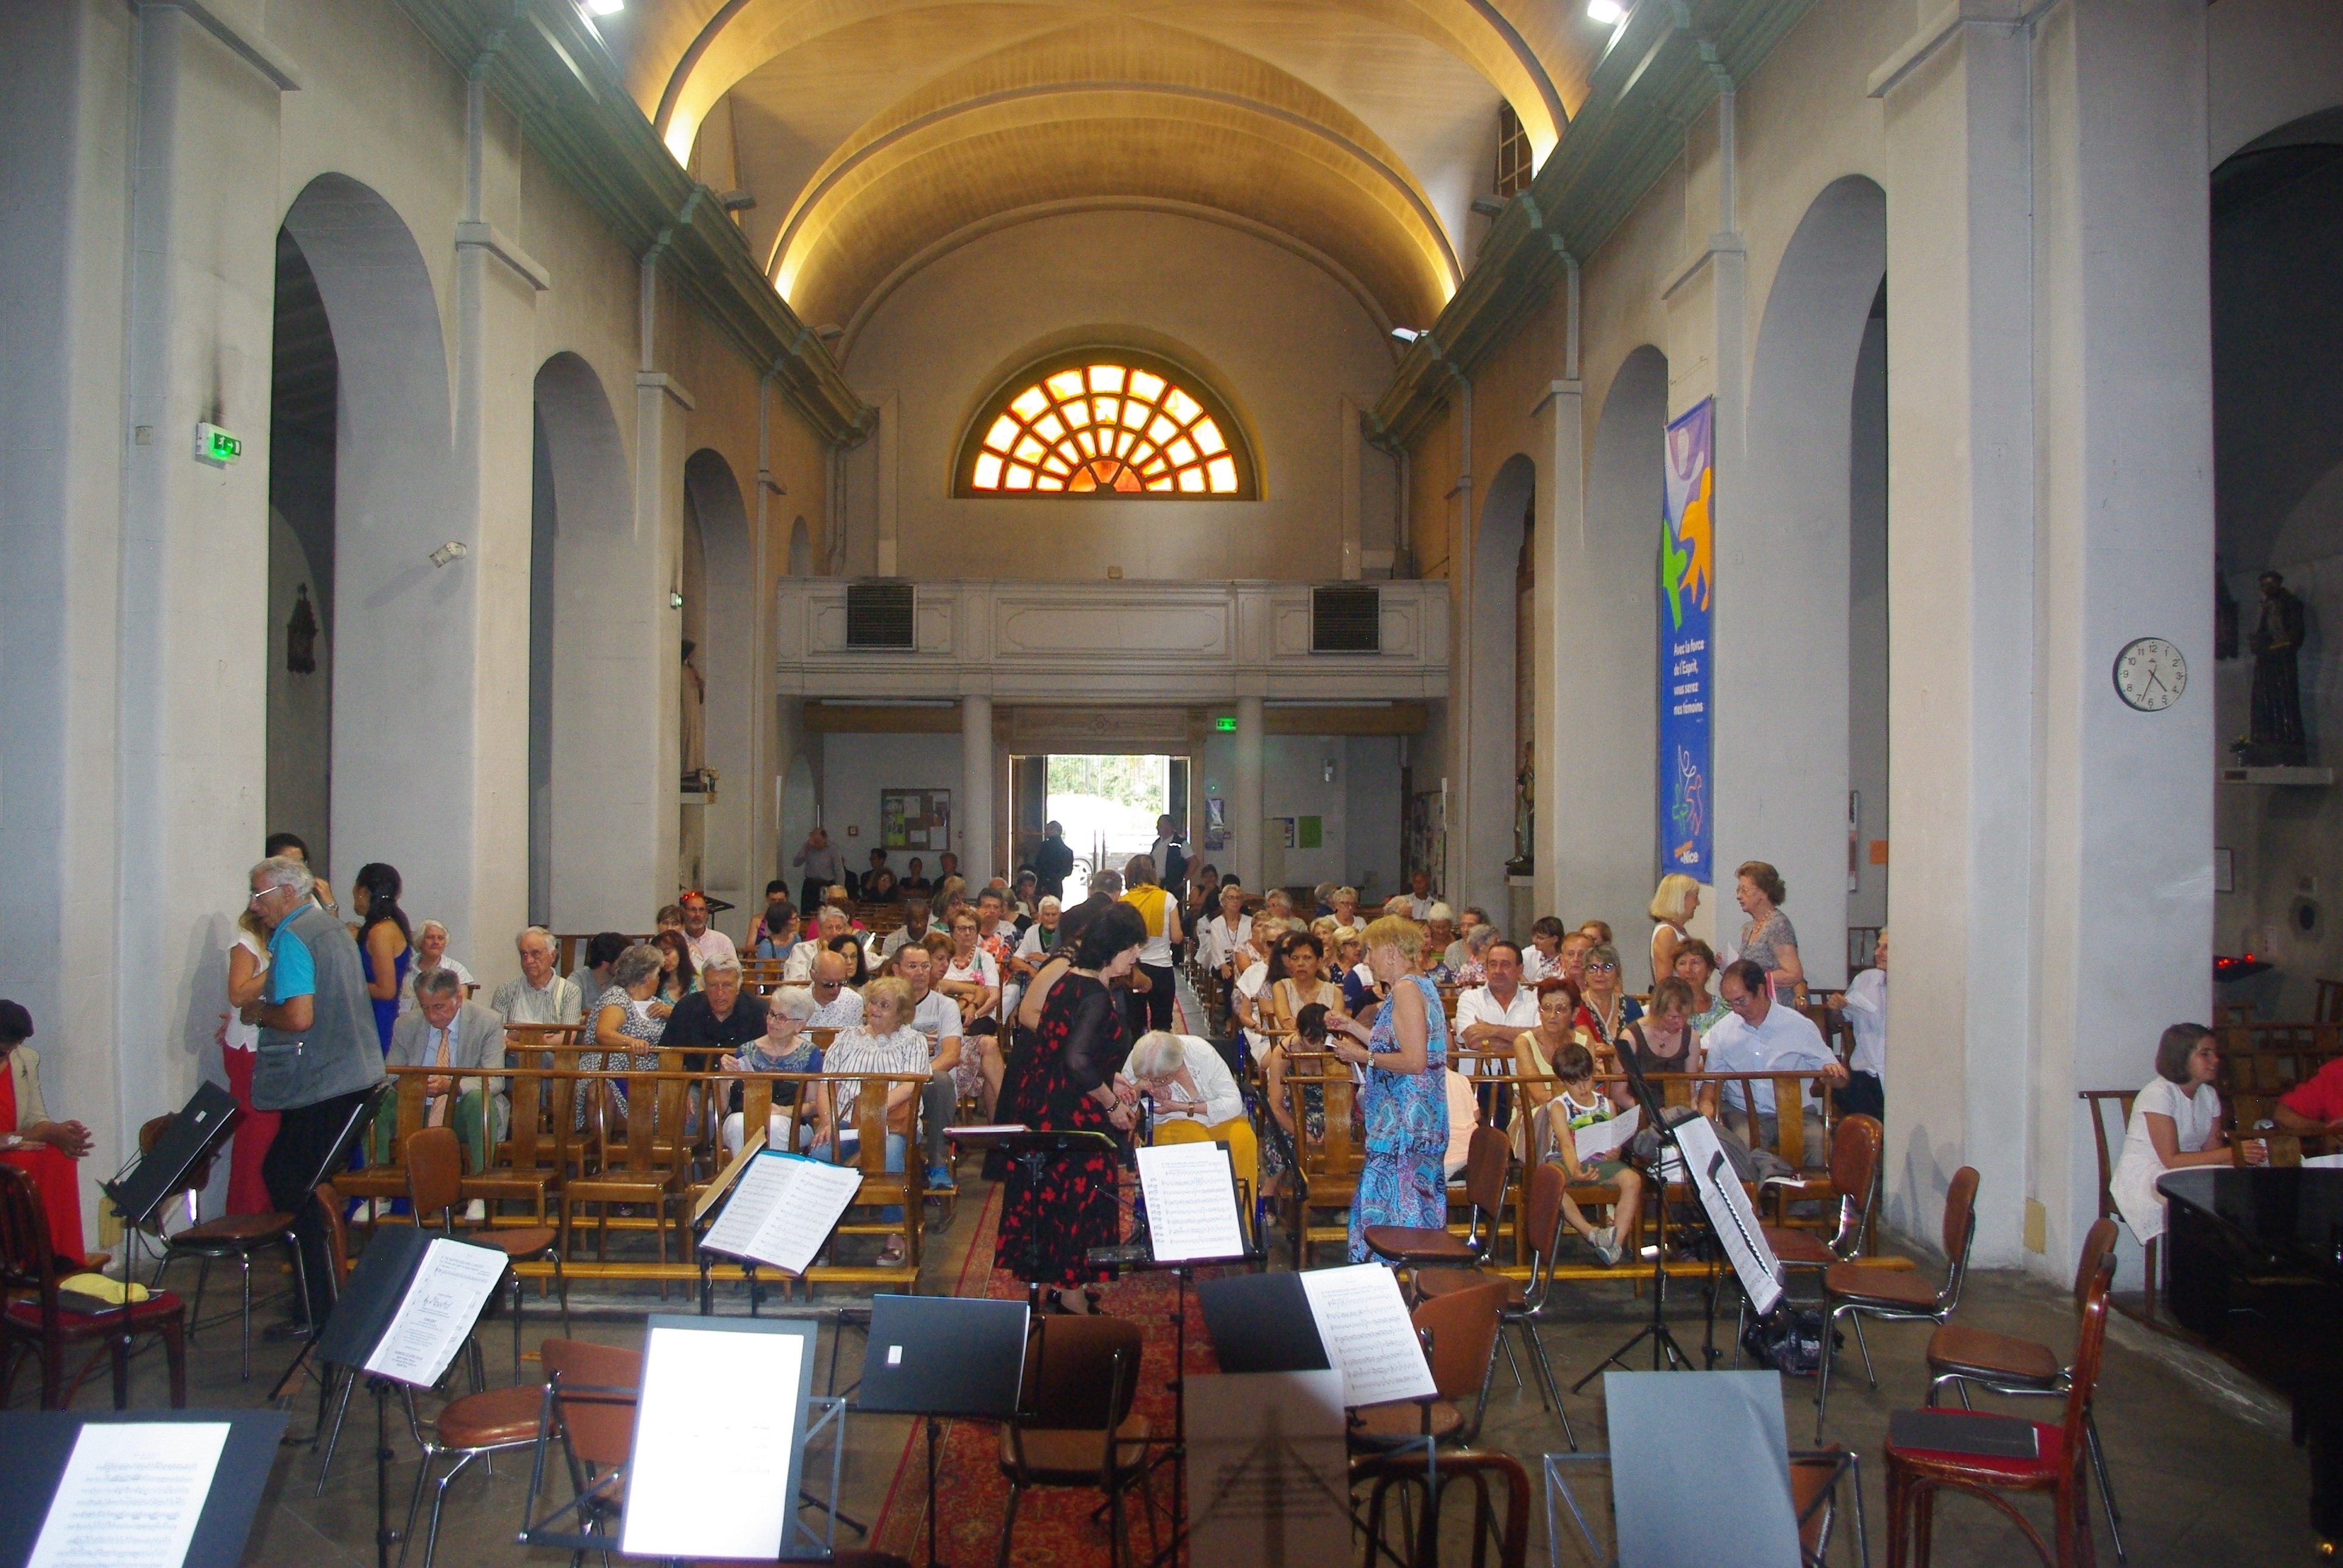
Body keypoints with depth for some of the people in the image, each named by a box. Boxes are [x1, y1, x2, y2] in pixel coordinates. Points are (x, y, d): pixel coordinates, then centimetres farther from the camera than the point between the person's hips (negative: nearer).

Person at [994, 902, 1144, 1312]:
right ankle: (1071, 1294, 16)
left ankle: (1051, 1277, 32)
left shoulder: (1069, 981, 7)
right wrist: (1112, 1103, -18)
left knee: (1049, 1192, 18)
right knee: (1080, 1194, 4)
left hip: (1039, 1105, 9)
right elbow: (1078, 1062, -31)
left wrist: (1109, 1086, 14)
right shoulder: (1096, 997, -22)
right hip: (1072, 1116, -9)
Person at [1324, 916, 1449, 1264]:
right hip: (1417, 1120, 10)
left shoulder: (1406, 989, -16)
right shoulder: (1421, 986, 15)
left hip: (1404, 1124, -10)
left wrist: (1363, 1056, -13)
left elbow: (1414, 1061, -23)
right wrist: (1353, 1028, 20)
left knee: (1393, 1212, -6)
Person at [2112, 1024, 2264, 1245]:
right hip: (2144, 1178, -8)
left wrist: (2249, 1154, -19)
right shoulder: (2158, 1094, -16)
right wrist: (2231, 1153, -25)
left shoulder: (2209, 1094, 9)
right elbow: (2171, 1160, -21)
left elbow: (2211, 1150, 1)